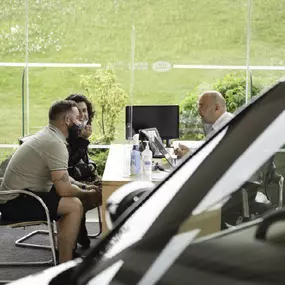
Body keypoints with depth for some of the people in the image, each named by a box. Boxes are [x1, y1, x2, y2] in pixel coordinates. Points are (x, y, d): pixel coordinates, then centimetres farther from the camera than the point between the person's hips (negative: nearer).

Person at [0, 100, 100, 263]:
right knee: (75, 205, -21)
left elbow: (60, 179, 20)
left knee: (74, 198, 13)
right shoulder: (55, 143, -21)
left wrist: (83, 188, 7)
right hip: (16, 202, -10)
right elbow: (64, 189, -23)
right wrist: (88, 194, -6)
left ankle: (66, 249, 21)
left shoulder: (49, 136, 10)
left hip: (17, 196, 10)